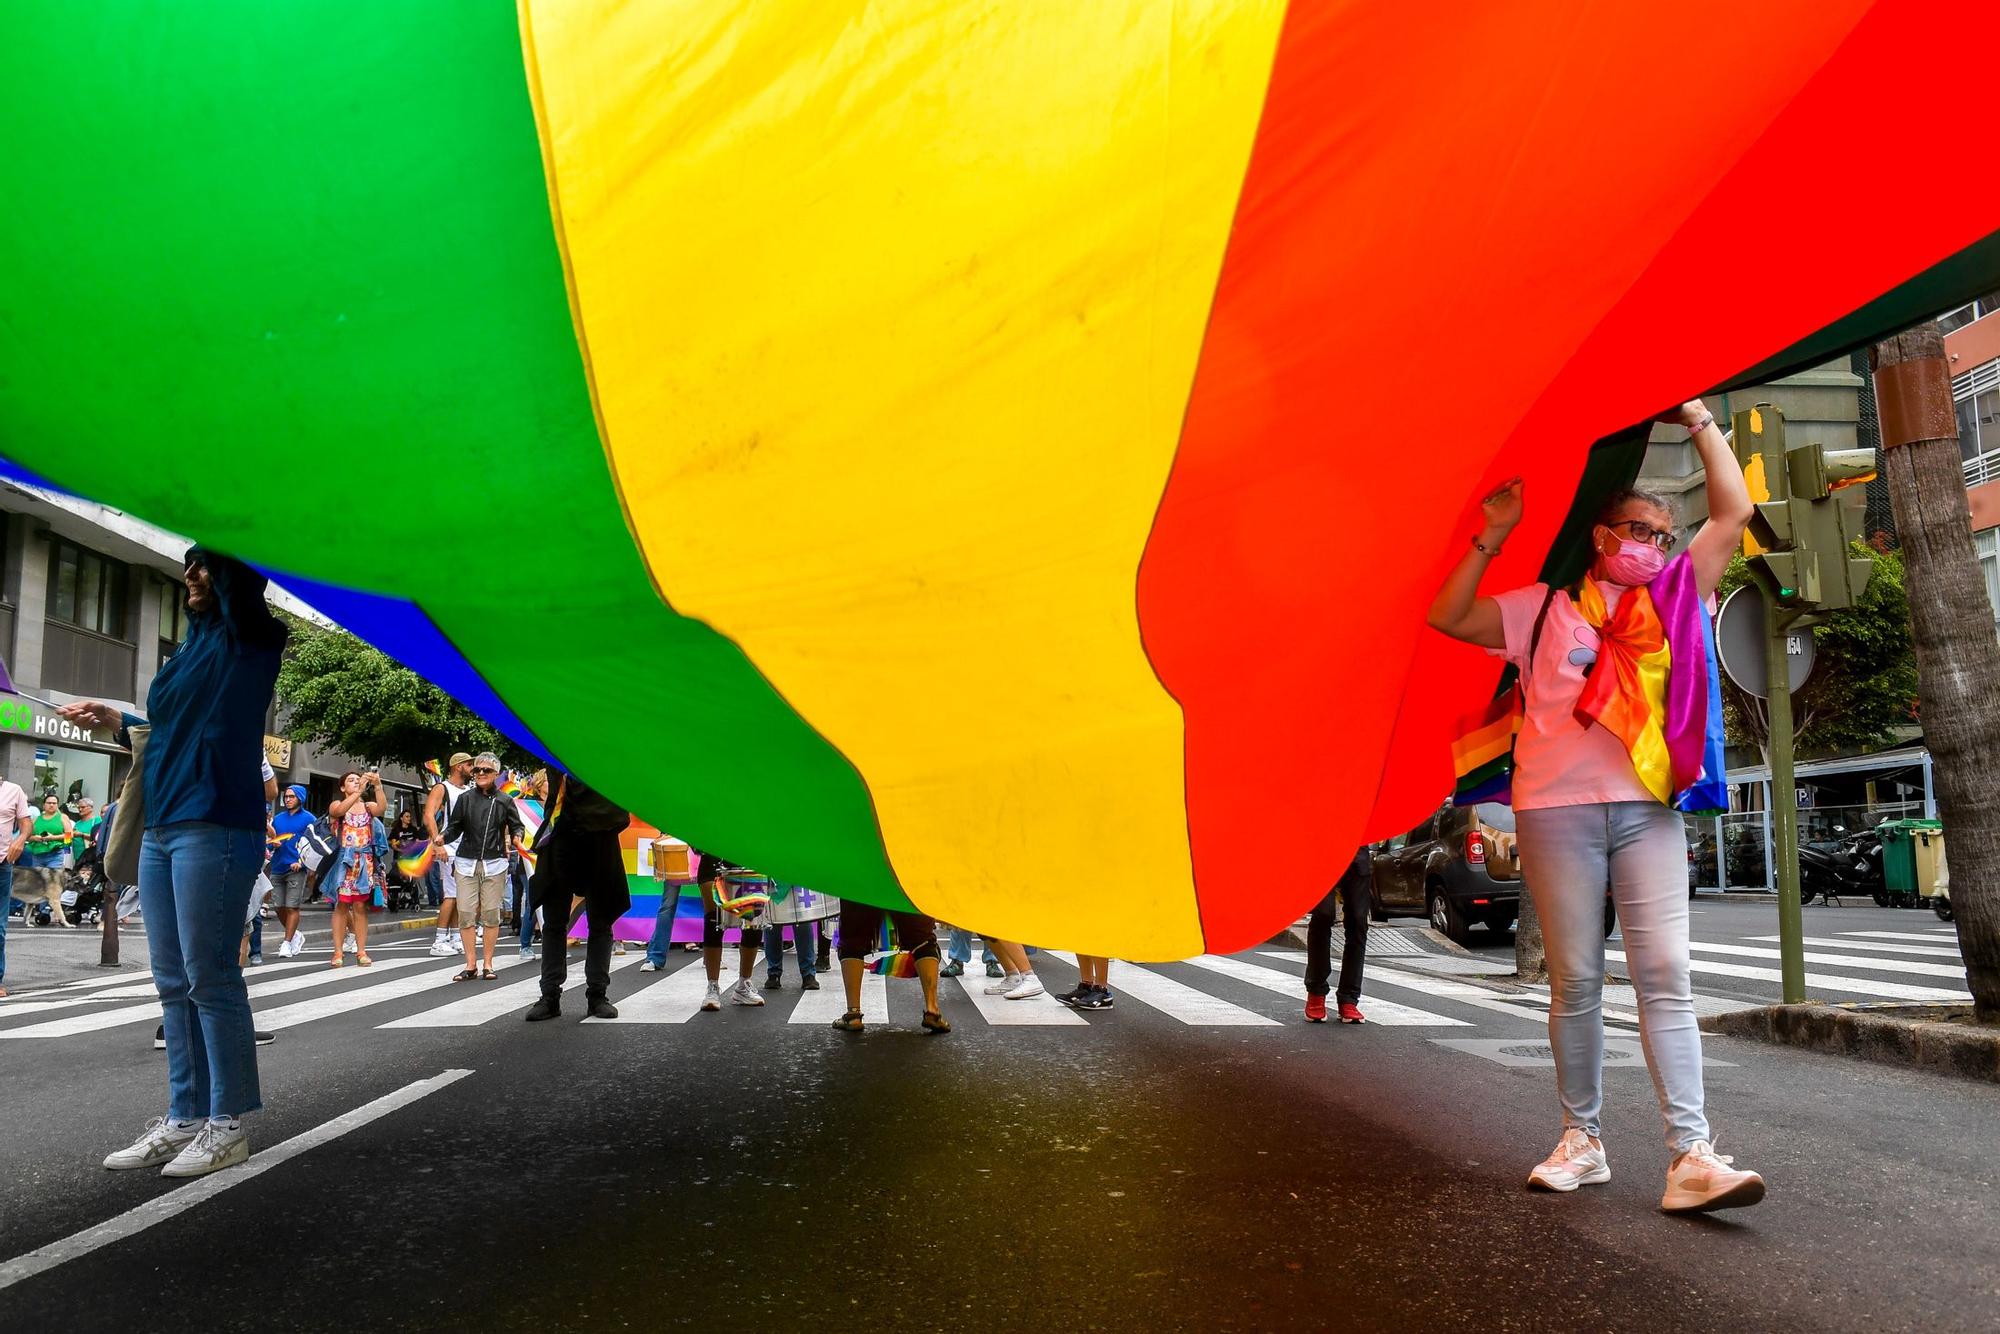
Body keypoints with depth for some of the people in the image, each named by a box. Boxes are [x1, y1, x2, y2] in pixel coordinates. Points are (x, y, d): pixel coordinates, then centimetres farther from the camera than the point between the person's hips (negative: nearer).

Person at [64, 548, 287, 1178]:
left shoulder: (249, 639, -2)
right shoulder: (194, 647, 19)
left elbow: (240, 569, -18)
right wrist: (114, 719, 23)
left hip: (215, 828, -8)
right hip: (161, 830, 8)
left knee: (210, 979, -6)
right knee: (173, 983, 10)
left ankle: (228, 1126, 2)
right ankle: (184, 1119, 17)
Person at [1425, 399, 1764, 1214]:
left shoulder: (1675, 598, 16)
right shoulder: (1545, 609, 9)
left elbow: (1733, 512, 13)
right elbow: (1446, 618, 1)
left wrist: (1699, 421, 12)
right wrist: (1494, 538, -1)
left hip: (1648, 808, 2)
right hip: (1558, 809, -2)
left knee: (1666, 975, -7)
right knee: (1576, 980, 3)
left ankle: (1691, 1155, -9)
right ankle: (1582, 1139, 14)